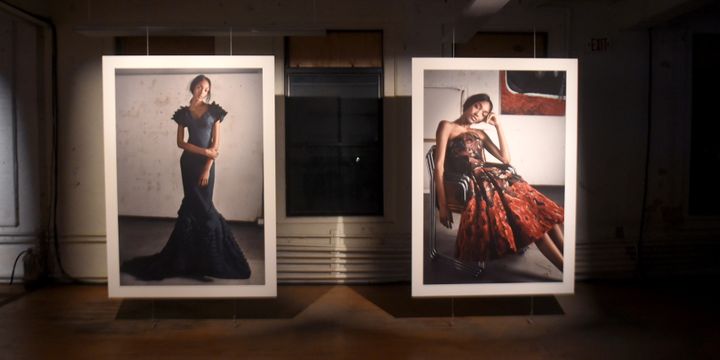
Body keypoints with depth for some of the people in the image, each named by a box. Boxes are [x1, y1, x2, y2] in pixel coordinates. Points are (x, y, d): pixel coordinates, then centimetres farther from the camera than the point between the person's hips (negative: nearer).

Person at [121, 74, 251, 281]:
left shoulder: (214, 111, 2)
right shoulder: (183, 113, 6)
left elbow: (216, 144, -3)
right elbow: (181, 142, 1)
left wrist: (207, 168, -10)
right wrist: (204, 151, -12)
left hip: (207, 162, 0)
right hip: (189, 162, 1)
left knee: (194, 206, -1)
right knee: (199, 207, -3)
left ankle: (185, 259, 10)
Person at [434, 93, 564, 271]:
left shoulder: (480, 134, 28)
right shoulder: (447, 126, 9)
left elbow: (505, 158, 15)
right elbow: (439, 165, -3)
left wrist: (498, 126, 15)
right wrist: (442, 205, -13)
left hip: (494, 178, 7)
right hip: (473, 182, -7)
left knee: (538, 206, -16)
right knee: (525, 212, -23)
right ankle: (566, 267, -23)